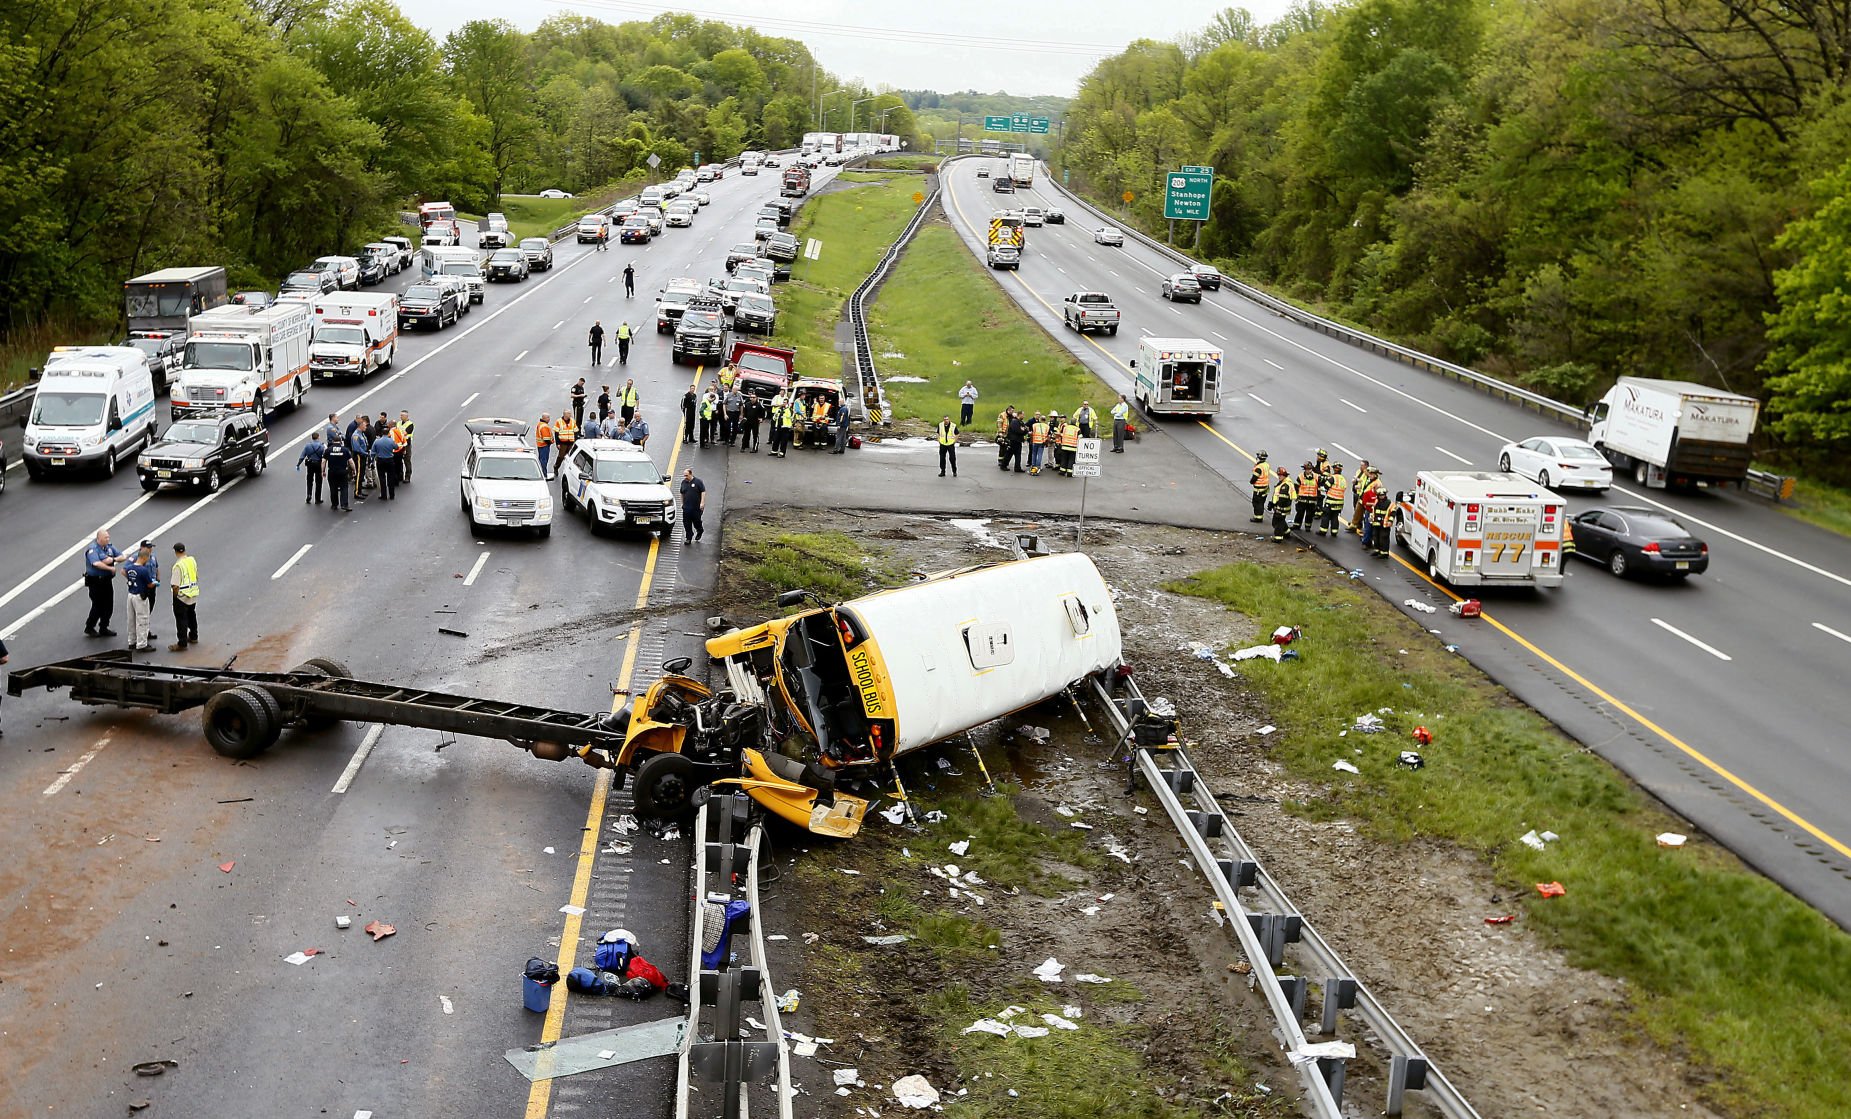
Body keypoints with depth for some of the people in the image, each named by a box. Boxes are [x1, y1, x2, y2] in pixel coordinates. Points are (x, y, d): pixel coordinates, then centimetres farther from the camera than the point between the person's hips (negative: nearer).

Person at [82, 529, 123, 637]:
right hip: (95, 582, -7)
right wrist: (110, 568, -21)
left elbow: (121, 557, 9)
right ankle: (89, 628, 17)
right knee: (98, 606, -1)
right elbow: (96, 563, -30)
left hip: (107, 581, 7)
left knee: (108, 606, 11)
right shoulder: (92, 549, -15)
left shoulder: (109, 547, 7)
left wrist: (113, 559, -11)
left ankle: (103, 628, 24)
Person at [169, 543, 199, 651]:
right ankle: (193, 637, 39)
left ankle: (182, 644, 5)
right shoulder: (192, 560, 0)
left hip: (182, 596, -7)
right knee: (191, 615, 24)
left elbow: (176, 585, -22)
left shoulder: (178, 566, -22)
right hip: (194, 594, 7)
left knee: (181, 620, 1)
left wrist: (175, 596, -8)